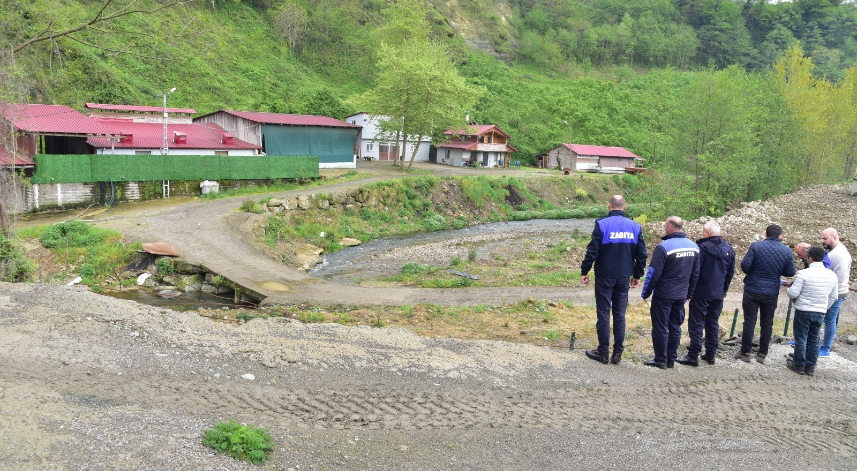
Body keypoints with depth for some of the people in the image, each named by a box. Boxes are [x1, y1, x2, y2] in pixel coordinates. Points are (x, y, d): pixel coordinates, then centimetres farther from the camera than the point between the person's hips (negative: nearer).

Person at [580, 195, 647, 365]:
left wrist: (584, 271, -2)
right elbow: (641, 255, 6)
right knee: (620, 314, 10)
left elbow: (592, 251, -12)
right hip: (624, 277, 4)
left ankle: (603, 352, 10)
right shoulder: (635, 227, 2)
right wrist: (637, 275, 17)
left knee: (603, 313, 4)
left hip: (605, 277, -4)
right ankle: (618, 353, 13)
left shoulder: (602, 224, -11)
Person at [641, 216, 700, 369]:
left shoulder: (664, 247, -18)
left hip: (664, 295, -6)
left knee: (660, 328, 3)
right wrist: (689, 294, 19)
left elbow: (654, 273, -17)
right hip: (681, 296, 7)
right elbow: (695, 274, 12)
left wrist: (646, 292, -7)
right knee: (675, 327, 14)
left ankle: (660, 359, 10)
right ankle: (671, 359, 21)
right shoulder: (694, 246, 5)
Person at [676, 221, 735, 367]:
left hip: (701, 293, -6)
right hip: (718, 294, 7)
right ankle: (710, 355, 20)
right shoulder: (729, 249, 7)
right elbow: (731, 272, 15)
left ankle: (693, 356, -2)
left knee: (696, 324, -2)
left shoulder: (703, 248, -16)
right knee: (713, 324, 15)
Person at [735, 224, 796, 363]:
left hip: (752, 290, -2)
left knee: (749, 322, 5)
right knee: (767, 324, 13)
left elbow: (745, 265, -17)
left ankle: (745, 352, 12)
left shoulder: (756, 246, -12)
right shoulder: (787, 251, -3)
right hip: (772, 293, 2)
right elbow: (791, 272, 2)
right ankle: (762, 354, 19)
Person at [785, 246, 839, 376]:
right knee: (814, 340, 15)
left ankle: (799, 365, 15)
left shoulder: (803, 273, -17)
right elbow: (834, 297, 8)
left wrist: (788, 290, 6)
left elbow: (793, 293, -16)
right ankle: (810, 367, 21)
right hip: (820, 313, 5)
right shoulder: (832, 275, 1)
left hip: (803, 311, -5)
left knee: (801, 339, 7)